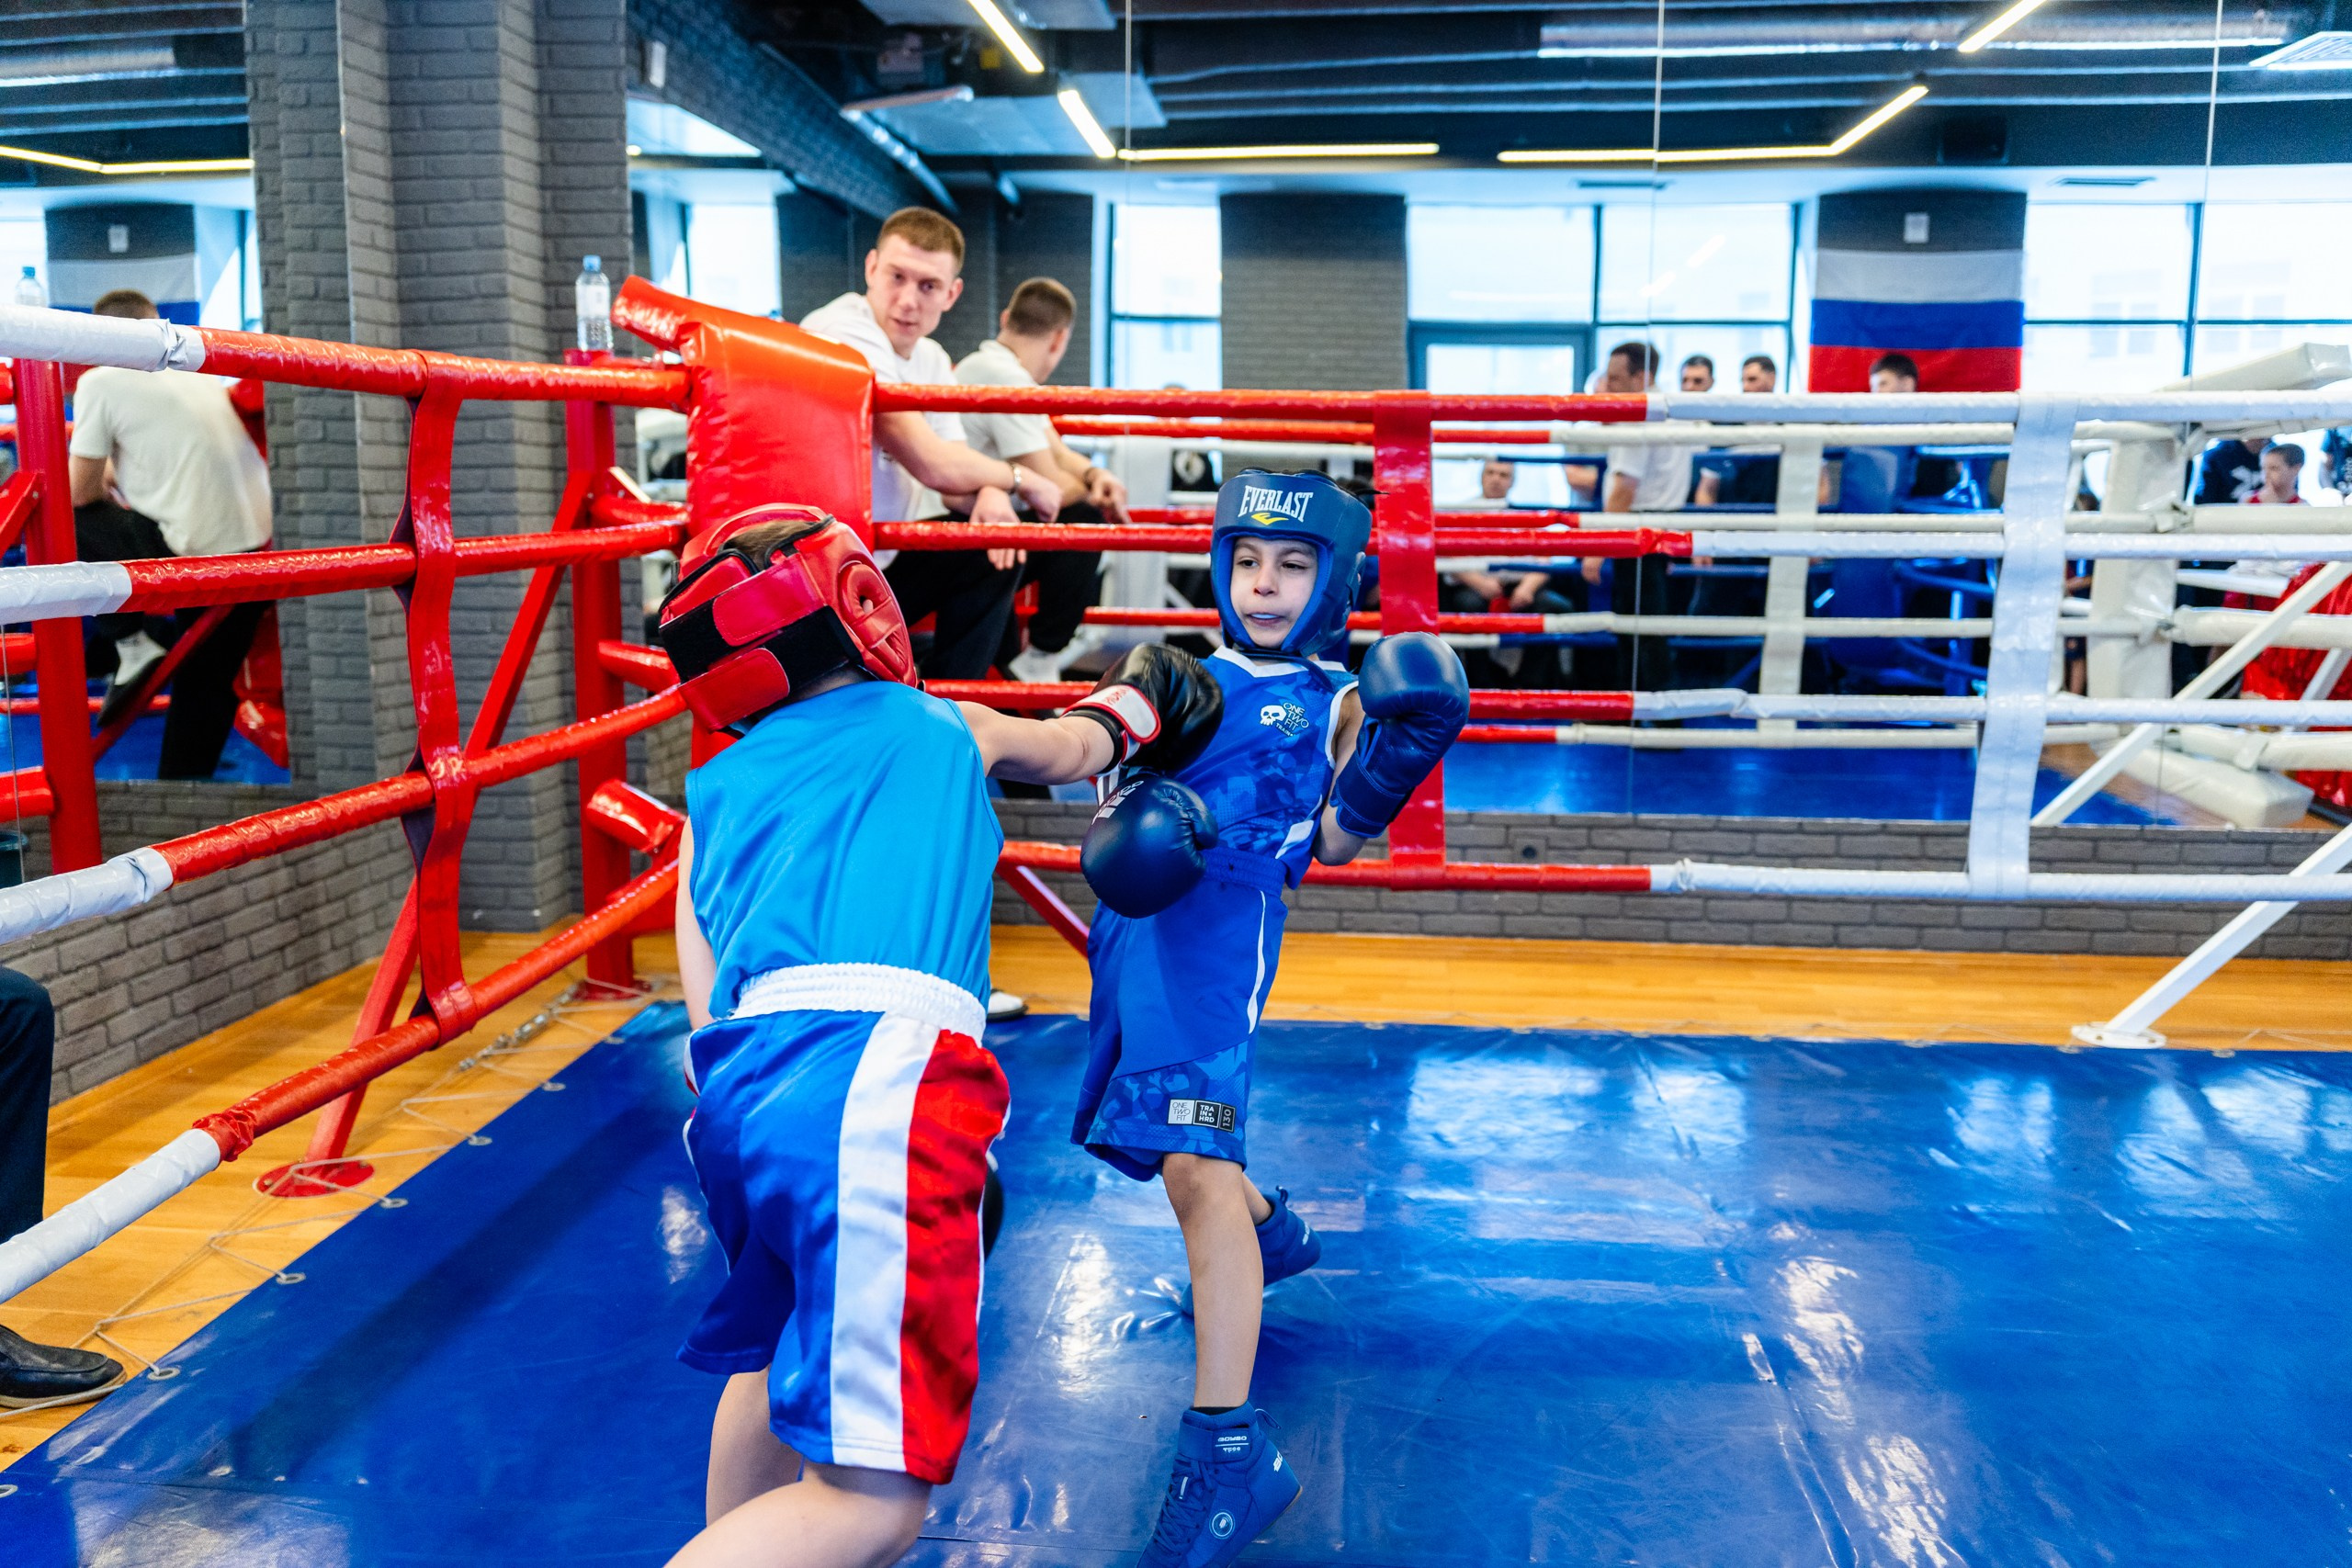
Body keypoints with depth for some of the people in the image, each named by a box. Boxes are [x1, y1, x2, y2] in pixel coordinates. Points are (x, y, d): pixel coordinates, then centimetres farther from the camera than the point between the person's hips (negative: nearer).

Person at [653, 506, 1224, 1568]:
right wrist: (1133, 705, 63)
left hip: (736, 1081, 6)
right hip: (877, 1084, -6)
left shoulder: (716, 790, 23)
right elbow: (1075, 750, 42)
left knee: (780, 1343, 34)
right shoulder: (944, 726, 20)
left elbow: (710, 1008, 16)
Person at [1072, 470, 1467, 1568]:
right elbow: (1114, 773, 13)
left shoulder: (1339, 698, 3)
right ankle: (1270, 1231, 56)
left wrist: (1397, 760, -19)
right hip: (1135, 925, 7)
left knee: (1195, 1166, -20)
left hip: (1221, 935, -7)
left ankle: (1228, 1452, -17)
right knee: (1167, 1137, 25)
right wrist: (1120, 819, -9)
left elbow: (1335, 841, -4)